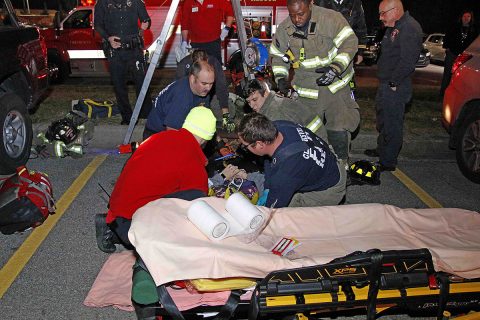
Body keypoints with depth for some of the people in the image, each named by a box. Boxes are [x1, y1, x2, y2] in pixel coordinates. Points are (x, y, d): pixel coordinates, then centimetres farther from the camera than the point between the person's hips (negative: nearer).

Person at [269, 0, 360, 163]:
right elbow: (277, 56, 11)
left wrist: (335, 69, -24)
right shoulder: (283, 29, -1)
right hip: (307, 92, 3)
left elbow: (350, 43, -13)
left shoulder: (331, 18, -14)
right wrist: (281, 78, -4)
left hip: (336, 85, -3)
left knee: (339, 133, -5)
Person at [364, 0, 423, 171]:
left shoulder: (410, 28, -19)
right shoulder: (394, 27, 15)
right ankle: (381, 150, 42)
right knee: (382, 120, 24)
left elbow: (408, 61, -26)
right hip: (386, 85, 11)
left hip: (395, 88, -11)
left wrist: (393, 83, -21)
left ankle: (387, 162, 8)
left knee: (392, 125, -2)